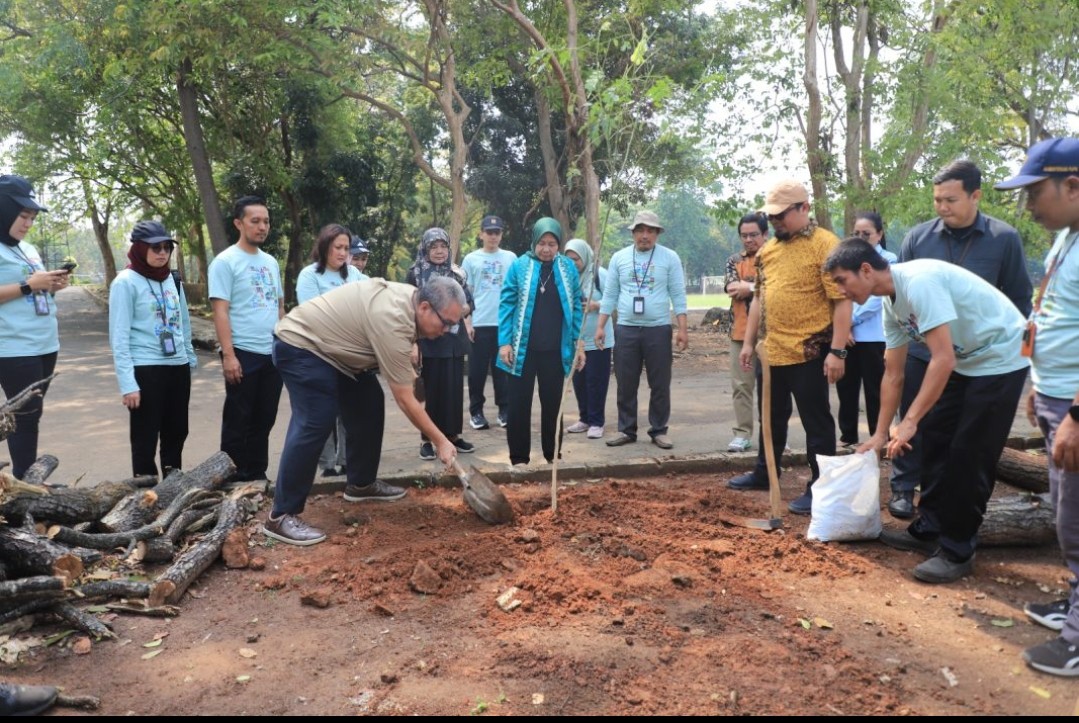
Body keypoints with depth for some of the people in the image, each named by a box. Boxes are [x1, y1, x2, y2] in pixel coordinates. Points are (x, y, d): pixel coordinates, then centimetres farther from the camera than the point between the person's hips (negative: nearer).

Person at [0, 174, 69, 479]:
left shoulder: (28, 249, 17)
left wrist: (53, 286, 6)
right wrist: (28, 285, -19)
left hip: (45, 344, 8)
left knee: (32, 415, 10)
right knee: (26, 417, -6)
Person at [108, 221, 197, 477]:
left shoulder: (172, 279, 11)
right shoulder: (126, 282, -7)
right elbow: (119, 336, -11)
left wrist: (190, 357, 17)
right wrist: (127, 382, -17)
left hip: (178, 367, 6)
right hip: (145, 370, -6)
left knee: (176, 434, 14)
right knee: (145, 440, 3)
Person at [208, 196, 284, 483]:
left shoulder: (271, 262, 13)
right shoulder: (225, 261, -7)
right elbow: (220, 311, -12)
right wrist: (228, 354, -18)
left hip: (273, 353, 7)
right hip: (244, 353, -6)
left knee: (264, 420, 13)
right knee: (238, 421, 3)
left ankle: (257, 475, 24)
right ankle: (234, 478, 13)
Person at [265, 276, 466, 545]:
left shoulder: (410, 297, -2)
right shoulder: (392, 323, -30)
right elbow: (405, 400, -26)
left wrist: (407, 372, 11)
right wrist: (441, 442, -20)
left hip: (332, 345, 11)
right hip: (301, 344, -11)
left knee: (368, 406, 10)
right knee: (314, 425, -19)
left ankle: (361, 483, 23)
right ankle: (281, 516, -15)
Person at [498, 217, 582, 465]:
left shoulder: (569, 268, 4)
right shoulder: (519, 266, -3)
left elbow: (576, 307, 7)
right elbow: (507, 304, -3)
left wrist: (579, 344, 3)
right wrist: (504, 342, -10)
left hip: (556, 350, 2)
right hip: (523, 349, -2)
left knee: (553, 404, 11)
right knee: (519, 404, 4)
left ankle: (553, 454, 24)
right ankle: (519, 457, 15)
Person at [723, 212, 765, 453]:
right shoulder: (735, 260, 11)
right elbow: (730, 287, -6)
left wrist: (747, 287, -10)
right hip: (741, 331, 3)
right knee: (741, 385, 4)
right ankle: (743, 433, 10)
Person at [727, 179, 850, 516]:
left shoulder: (825, 244, -10)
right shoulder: (768, 249, 12)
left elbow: (842, 301, -14)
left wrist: (837, 351, -19)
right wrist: (748, 342, 17)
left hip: (809, 352, -7)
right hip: (772, 351, 8)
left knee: (816, 421, 3)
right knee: (772, 417, 20)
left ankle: (820, 487, 13)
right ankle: (763, 474, 35)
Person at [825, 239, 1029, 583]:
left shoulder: (919, 282, -28)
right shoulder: (891, 304, 2)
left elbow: (943, 360, -31)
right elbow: (893, 374, 8)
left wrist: (910, 421, -28)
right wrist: (880, 434, 10)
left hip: (1001, 359, -9)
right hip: (966, 361, 9)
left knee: (969, 457, -7)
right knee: (935, 440, 10)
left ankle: (957, 552, 3)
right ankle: (928, 530, 22)